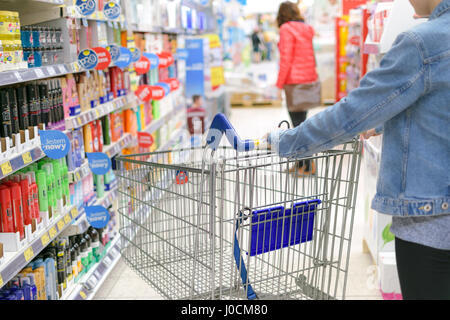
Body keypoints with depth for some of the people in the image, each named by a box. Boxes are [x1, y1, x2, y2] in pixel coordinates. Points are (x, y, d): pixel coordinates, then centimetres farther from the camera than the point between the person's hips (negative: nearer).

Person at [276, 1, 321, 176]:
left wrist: (280, 83, -7)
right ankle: (301, 163, 19)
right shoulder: (307, 29, 13)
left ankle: (308, 165, -3)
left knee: (298, 123, -4)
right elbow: (310, 56, 15)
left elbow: (286, 59, -13)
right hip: (310, 79, 8)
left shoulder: (286, 29, -9)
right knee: (301, 121, 14)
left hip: (295, 82, -8)